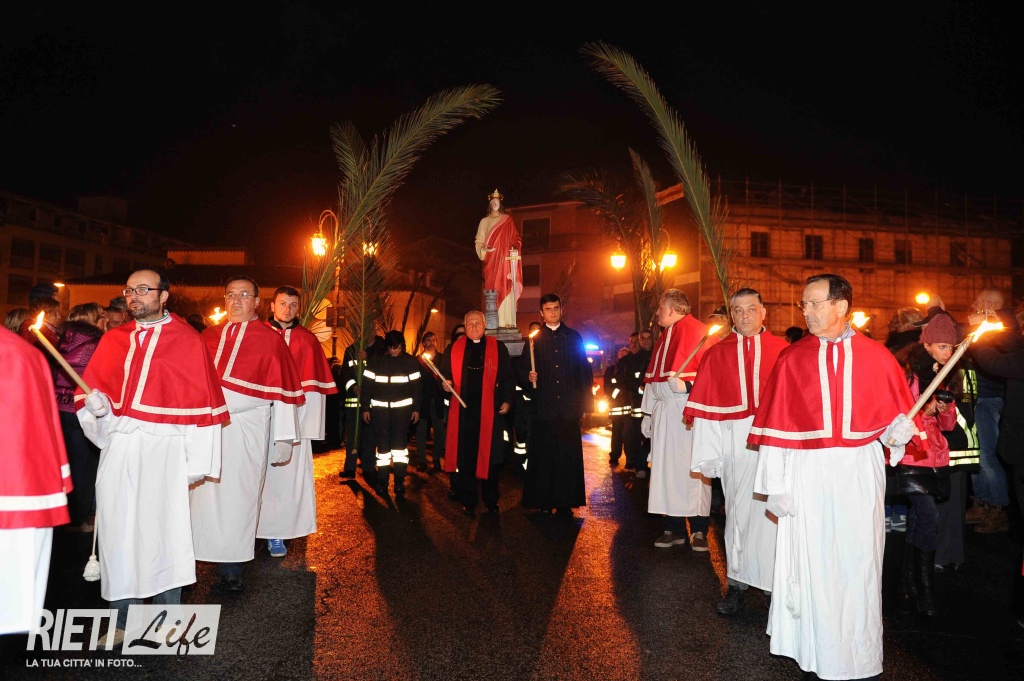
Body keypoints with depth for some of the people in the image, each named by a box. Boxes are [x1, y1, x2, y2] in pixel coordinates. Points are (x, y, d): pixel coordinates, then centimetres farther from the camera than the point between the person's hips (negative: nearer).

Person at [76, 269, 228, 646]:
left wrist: (196, 464, -7)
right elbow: (91, 389, 13)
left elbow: (200, 402, -5)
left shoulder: (186, 341, -3)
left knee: (162, 532, 2)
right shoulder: (113, 339, 11)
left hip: (163, 451, -4)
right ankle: (124, 619, 23)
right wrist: (95, 404, -12)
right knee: (119, 532, 9)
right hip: (118, 448, 4)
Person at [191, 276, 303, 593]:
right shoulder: (208, 336, 11)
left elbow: (283, 392, -2)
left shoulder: (271, 341, -1)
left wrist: (283, 438, -5)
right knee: (205, 494, 4)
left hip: (246, 431, -3)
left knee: (237, 496, 1)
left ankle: (231, 569, 12)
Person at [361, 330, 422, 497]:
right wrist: (365, 408, -1)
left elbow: (417, 386, 2)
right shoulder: (375, 360, 1)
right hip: (379, 408, 0)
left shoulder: (411, 361, 2)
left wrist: (416, 408, 0)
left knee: (400, 443, -2)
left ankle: (400, 482, 6)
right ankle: (381, 482, 11)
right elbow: (367, 385, 2)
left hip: (403, 408, 0)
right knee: (382, 444, 2)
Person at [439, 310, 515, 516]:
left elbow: (509, 377, 5)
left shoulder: (498, 348, 5)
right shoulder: (454, 349, 9)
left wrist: (507, 400, -4)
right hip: (463, 410, 1)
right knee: (464, 457, 3)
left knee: (491, 456, 4)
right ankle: (468, 502, 16)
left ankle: (491, 501, 20)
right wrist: (445, 383, -8)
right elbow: (444, 374, 13)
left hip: (490, 410, -1)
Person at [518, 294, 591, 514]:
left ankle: (566, 501, 12)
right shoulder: (534, 339, 8)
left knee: (568, 455, 2)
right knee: (543, 456, 2)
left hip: (569, 406, 1)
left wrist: (585, 401, 3)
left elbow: (584, 371, 8)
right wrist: (528, 377, -16)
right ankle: (543, 502, 11)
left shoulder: (574, 337, 10)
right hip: (544, 407, -1)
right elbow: (521, 370, 6)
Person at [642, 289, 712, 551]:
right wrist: (648, 412, 17)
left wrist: (687, 384, -27)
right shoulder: (664, 337, 20)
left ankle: (698, 530, 7)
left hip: (688, 410, -8)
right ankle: (674, 528, 15)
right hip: (664, 411, 8)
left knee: (691, 468, -4)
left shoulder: (697, 332, -5)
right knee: (666, 467, 7)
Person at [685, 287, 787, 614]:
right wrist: (708, 456, -1)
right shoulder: (716, 355, 7)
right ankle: (738, 584, 19)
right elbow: (706, 408, 4)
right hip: (736, 447, 2)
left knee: (772, 512, 1)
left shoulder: (783, 351, 3)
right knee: (739, 513, 9)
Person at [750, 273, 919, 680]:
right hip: (807, 474, 0)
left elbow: (900, 411, 8)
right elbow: (775, 428, -1)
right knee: (813, 563, 7)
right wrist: (775, 487, -5)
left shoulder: (875, 357, 2)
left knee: (859, 562, 8)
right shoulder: (791, 359, 0)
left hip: (860, 474, 1)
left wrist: (898, 429, -16)